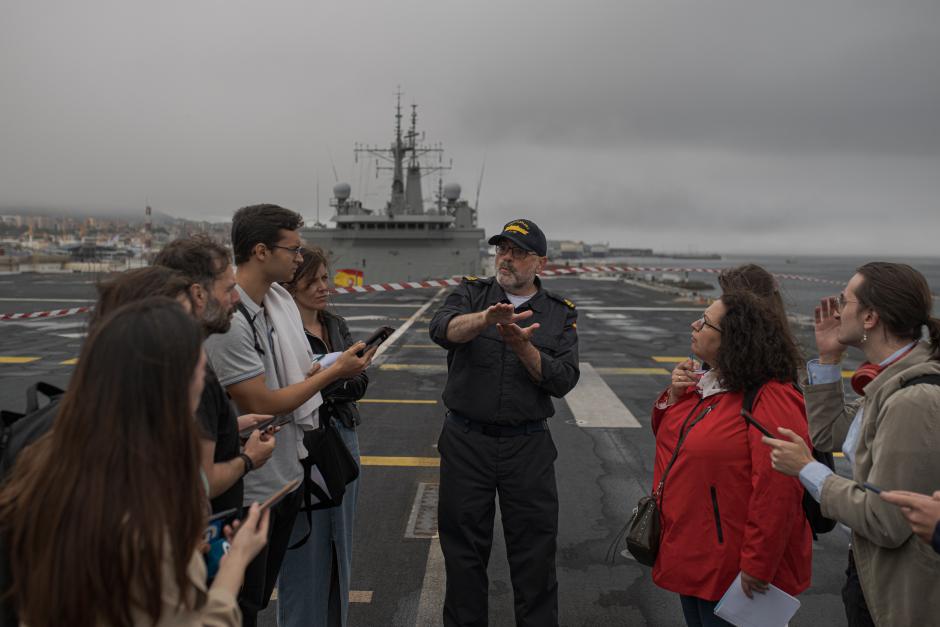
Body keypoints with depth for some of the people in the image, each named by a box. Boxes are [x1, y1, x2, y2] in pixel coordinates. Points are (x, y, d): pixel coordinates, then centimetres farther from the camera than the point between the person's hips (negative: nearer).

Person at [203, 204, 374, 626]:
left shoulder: (282, 299, 3)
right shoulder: (228, 319, -25)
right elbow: (261, 407, -23)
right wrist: (334, 372, -16)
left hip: (287, 476, 8)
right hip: (250, 492, -8)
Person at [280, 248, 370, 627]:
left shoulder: (337, 325, 9)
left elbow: (361, 382, 2)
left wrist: (326, 391, -15)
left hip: (344, 440, 7)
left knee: (339, 544, 17)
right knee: (306, 549, 3)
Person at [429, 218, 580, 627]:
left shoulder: (560, 314, 4)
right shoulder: (471, 294, 2)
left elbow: (563, 380, -7)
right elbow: (442, 329, -20)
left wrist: (523, 347, -22)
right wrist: (484, 318, -39)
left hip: (528, 445, 0)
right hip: (465, 440, 0)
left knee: (535, 553, 8)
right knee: (464, 550, 13)